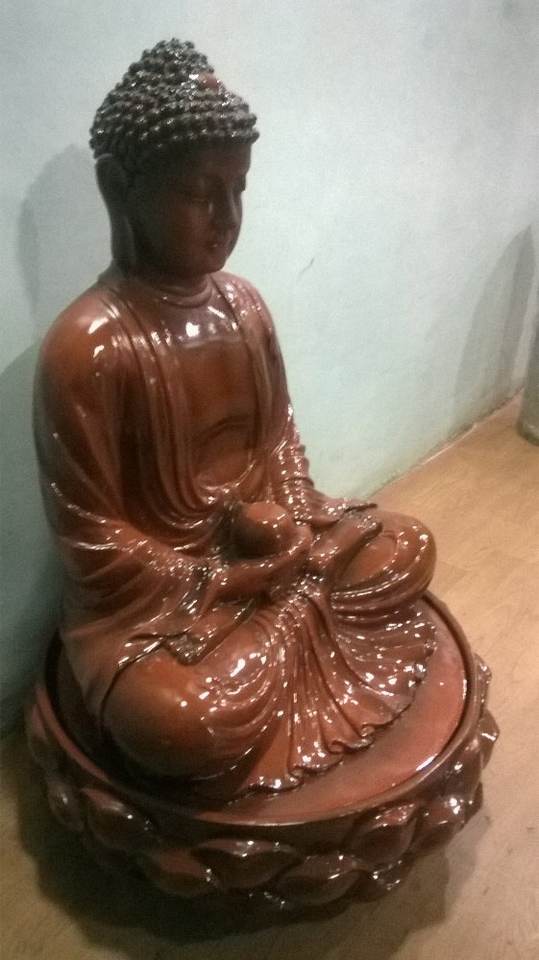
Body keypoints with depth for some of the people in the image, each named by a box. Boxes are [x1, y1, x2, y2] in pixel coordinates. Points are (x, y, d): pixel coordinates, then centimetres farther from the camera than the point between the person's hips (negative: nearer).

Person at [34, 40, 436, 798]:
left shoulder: (242, 304, -2)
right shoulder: (86, 345, -22)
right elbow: (91, 541, -18)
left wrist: (284, 515, -11)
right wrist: (225, 583, -19)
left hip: (260, 549, 6)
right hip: (152, 586, -6)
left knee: (408, 546, 2)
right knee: (188, 722, -30)